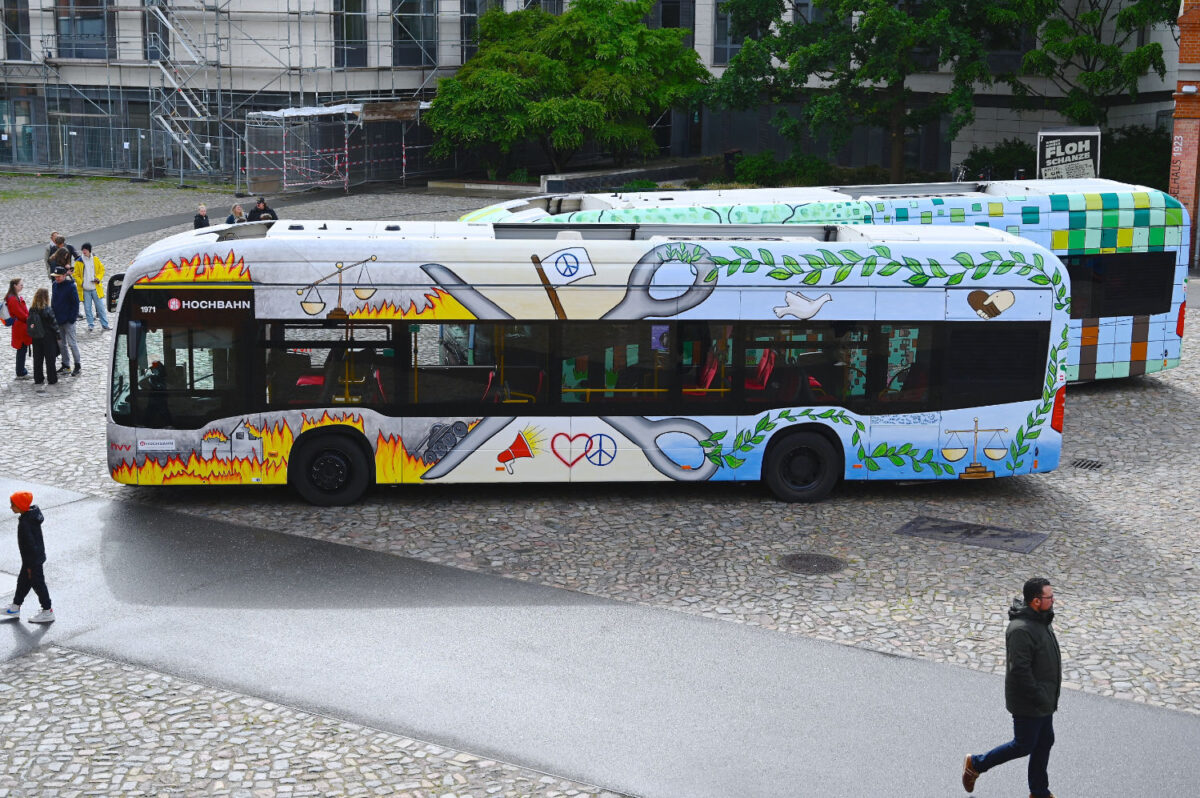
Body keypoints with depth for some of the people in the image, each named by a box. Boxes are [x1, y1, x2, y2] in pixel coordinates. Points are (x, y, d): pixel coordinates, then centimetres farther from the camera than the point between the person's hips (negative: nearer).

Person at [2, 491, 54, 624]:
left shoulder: (25, 523, -29)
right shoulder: (33, 515, 0)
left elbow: (30, 544, -26)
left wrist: (30, 565, -19)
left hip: (32, 560, -10)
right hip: (39, 556, 10)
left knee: (37, 584, 4)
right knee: (23, 581, 21)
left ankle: (48, 612, 15)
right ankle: (15, 607, 35)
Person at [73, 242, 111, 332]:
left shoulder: (96, 260, 2)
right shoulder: (79, 262, -2)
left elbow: (101, 270, 10)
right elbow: (76, 275, 4)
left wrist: (98, 278, -6)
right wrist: (81, 282, -9)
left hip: (95, 288, 0)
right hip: (85, 289, 0)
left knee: (100, 307, 2)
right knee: (87, 308, 5)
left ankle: (105, 325, 8)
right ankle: (91, 325, 17)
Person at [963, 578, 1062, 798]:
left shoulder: (1039, 620, 4)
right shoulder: (1021, 629, -29)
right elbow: (1020, 670, -29)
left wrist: (1047, 698, 20)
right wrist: (1039, 698, -23)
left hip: (1042, 700, 10)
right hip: (1028, 704, -10)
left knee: (1044, 742, 17)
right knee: (1023, 746, 3)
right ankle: (975, 765, 20)